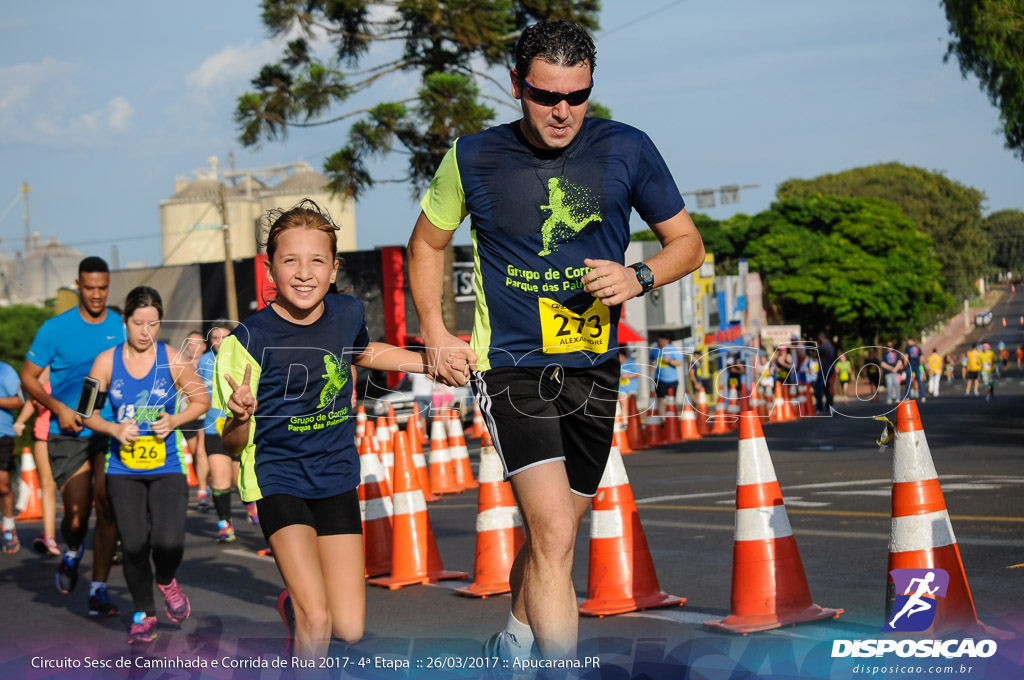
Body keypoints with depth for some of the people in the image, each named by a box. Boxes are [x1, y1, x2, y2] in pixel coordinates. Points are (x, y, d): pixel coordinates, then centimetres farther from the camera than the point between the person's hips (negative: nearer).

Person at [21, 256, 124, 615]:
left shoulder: (122, 328, 4)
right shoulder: (56, 328, -2)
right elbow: (28, 376, 3)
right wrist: (58, 407, -11)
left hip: (111, 433, 1)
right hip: (68, 435, -1)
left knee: (108, 507, -7)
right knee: (77, 515, -5)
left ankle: (99, 590, 5)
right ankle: (72, 552, 32)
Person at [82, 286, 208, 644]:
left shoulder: (174, 360, -5)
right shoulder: (106, 362, -3)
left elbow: (201, 400, 6)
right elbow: (86, 412, 4)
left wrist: (174, 421, -10)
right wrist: (114, 428, -14)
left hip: (168, 467, -1)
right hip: (123, 469, 1)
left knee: (169, 542, -15)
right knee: (134, 546, -2)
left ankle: (166, 581, 22)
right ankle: (144, 614, 22)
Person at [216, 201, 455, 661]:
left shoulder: (347, 312, -4)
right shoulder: (251, 339, -17)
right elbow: (232, 444, -14)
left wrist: (433, 363, 19)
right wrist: (241, 418, -36)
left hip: (336, 477, 4)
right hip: (277, 476, -4)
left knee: (349, 629, 2)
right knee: (317, 622, -18)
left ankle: (294, 605, 35)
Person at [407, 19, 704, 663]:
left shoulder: (627, 149, -3)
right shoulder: (474, 158, -5)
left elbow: (687, 241, 6)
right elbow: (428, 242, 12)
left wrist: (637, 278, -13)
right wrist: (436, 332, 2)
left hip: (594, 369, 3)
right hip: (512, 368, -3)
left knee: (554, 532, 17)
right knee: (554, 536, -19)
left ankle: (514, 640, 44)